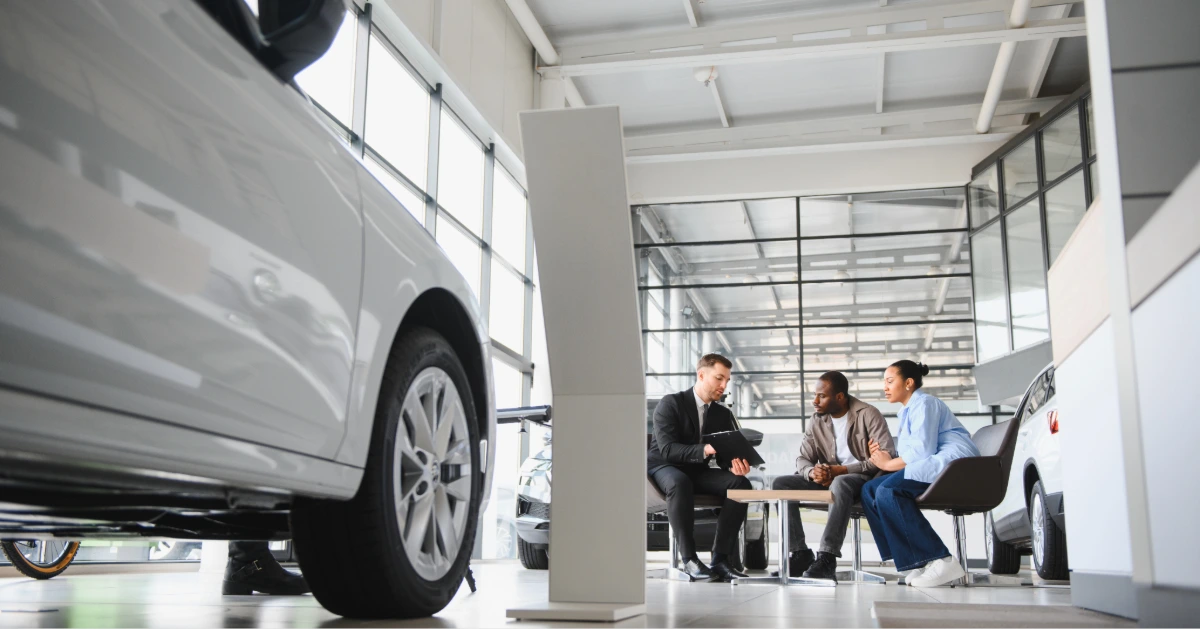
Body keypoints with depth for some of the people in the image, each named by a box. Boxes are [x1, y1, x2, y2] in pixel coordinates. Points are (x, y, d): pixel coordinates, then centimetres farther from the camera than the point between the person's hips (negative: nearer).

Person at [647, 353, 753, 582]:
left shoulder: (723, 414, 8)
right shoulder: (670, 404, -11)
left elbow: (730, 452, -1)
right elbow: (667, 449, -22)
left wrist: (737, 465, -27)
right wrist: (704, 450, -38)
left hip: (698, 471, 5)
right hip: (663, 468, -5)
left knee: (741, 483, -22)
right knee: (680, 483, -41)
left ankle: (720, 559, -23)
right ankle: (688, 559, -31)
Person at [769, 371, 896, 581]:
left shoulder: (868, 414, -9)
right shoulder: (817, 420, 7)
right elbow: (802, 458, 5)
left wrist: (842, 470, -23)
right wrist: (812, 472, -21)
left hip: (862, 478, -6)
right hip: (828, 478, 6)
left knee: (840, 483, -41)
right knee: (780, 484, -14)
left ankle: (827, 559, -42)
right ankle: (801, 554, -17)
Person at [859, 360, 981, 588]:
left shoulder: (924, 403, -5)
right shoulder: (907, 411, 25)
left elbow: (923, 450, -17)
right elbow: (916, 454, 19)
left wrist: (888, 464, -5)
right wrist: (886, 455, 2)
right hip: (932, 469, 10)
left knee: (887, 491, -27)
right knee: (870, 490, -3)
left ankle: (940, 562, -26)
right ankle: (915, 561, -12)